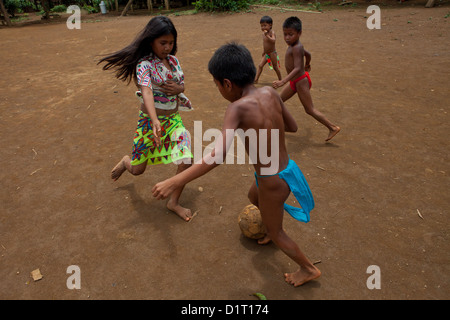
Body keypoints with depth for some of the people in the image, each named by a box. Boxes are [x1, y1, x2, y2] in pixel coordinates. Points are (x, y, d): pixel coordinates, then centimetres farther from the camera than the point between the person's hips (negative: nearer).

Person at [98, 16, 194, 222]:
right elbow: (146, 91, -34)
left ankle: (173, 202, 12)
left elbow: (182, 85, 15)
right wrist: (155, 121, -51)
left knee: (186, 160, -10)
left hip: (173, 120, 5)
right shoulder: (145, 65, -17)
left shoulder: (173, 61, 3)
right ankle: (125, 161, 49)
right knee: (137, 169, 9)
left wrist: (178, 89, -12)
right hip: (150, 120, -5)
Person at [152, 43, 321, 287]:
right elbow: (293, 126, 5)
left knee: (275, 232, 22)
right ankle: (272, 231, 61)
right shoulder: (270, 92, -8)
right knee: (253, 197, 37)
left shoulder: (237, 107, -26)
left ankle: (308, 269, 43)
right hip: (287, 169, 7)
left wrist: (174, 182, -36)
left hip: (272, 183, -7)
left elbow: (218, 156, -37)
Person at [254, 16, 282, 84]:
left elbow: (273, 40, -39)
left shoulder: (272, 32, -20)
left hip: (272, 53, -7)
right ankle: (256, 79, 3)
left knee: (275, 67, 6)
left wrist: (267, 35, -49)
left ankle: (280, 80, 22)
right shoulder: (264, 33, 2)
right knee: (260, 66, 0)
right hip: (266, 54, 7)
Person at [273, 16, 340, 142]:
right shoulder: (295, 45, 5)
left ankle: (333, 128, 8)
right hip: (295, 81, 10)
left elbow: (297, 69, -35)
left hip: (301, 82, -10)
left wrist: (283, 81, -47)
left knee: (310, 110, -2)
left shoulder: (296, 48, -24)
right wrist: (307, 65, 44)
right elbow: (308, 54, 23)